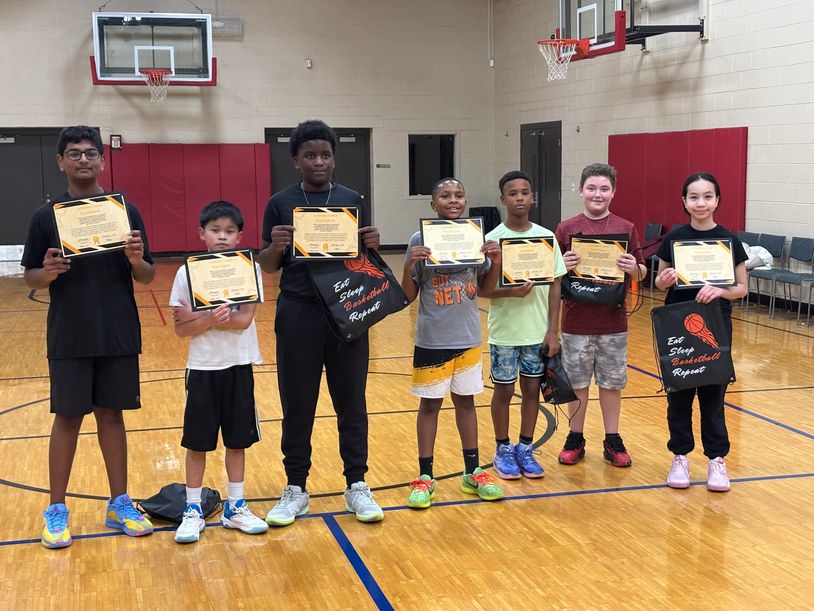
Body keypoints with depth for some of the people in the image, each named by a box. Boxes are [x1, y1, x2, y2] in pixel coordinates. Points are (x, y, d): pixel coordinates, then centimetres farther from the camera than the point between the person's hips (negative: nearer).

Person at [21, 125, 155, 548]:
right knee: (67, 418, 5)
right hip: (69, 339, -1)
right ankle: (56, 510, 16)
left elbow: (147, 277, 3)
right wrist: (48, 272, -19)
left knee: (111, 415, 9)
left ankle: (119, 504, 20)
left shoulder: (125, 211, 2)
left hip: (119, 337, 1)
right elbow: (31, 278, 3)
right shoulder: (47, 215, 0)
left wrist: (136, 260, -19)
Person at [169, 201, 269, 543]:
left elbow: (244, 319, -14)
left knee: (237, 440, 10)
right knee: (197, 442, 6)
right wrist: (211, 319, -23)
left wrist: (196, 317, -16)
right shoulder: (188, 272, -4)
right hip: (203, 367, 0)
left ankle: (235, 508, 23)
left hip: (239, 366, 1)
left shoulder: (249, 268, -4)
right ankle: (193, 511, 18)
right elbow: (181, 329, -5)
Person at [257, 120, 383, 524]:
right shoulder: (281, 203, 3)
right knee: (297, 404, 6)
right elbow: (267, 266, 5)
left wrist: (372, 244, -11)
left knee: (351, 401, 7)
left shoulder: (353, 201, 6)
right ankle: (295, 489, 18)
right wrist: (276, 247, -16)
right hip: (298, 313, -1)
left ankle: (356, 486, 19)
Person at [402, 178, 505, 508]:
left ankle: (473, 472, 24)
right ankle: (425, 477, 15)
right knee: (430, 403, 5)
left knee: (465, 400, 13)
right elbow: (408, 296, -6)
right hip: (432, 339, -3)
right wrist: (410, 265, -23)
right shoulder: (420, 240, -8)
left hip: (468, 337, 3)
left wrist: (496, 260, -7)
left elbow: (487, 287, 9)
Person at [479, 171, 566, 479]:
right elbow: (482, 288, -6)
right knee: (504, 391, 7)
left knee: (532, 389, 9)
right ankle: (503, 449, 23)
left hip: (538, 332, 2)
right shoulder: (492, 239, -7)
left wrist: (553, 330, -2)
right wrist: (510, 292, -24)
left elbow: (554, 285, 3)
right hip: (505, 332, -2)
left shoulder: (546, 237, 0)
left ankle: (525, 449, 23)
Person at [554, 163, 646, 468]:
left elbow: (642, 273, 5)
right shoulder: (566, 228, 0)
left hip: (613, 321, 0)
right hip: (577, 320, 0)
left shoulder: (626, 228, 1)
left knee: (611, 382, 9)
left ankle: (612, 441, 22)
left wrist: (634, 268, -17)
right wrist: (563, 267, -18)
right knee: (577, 382, 9)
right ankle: (575, 440, 22)